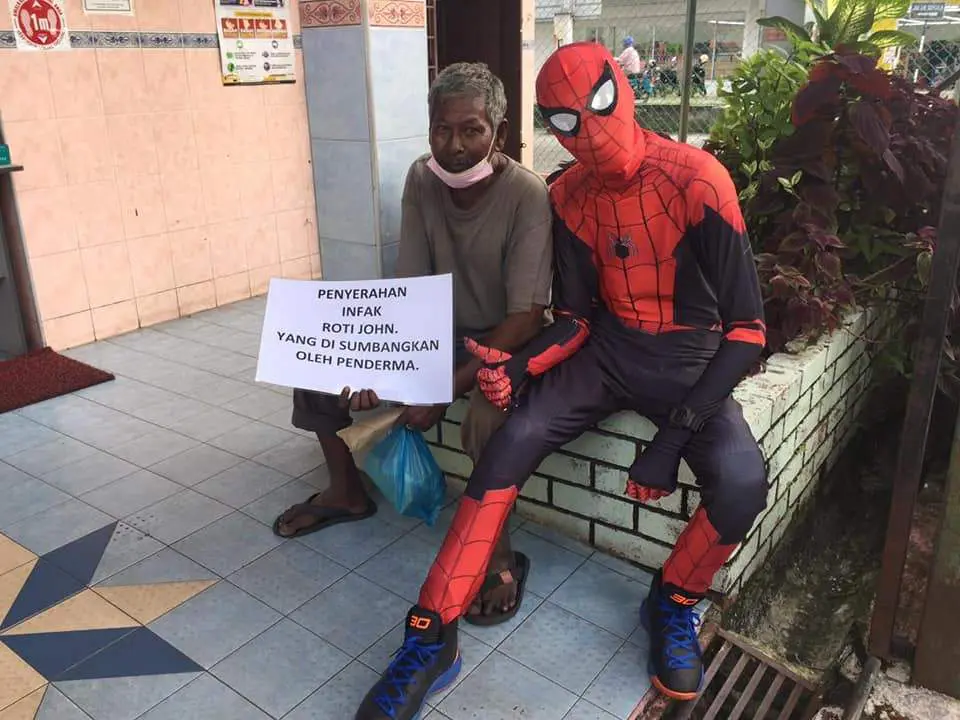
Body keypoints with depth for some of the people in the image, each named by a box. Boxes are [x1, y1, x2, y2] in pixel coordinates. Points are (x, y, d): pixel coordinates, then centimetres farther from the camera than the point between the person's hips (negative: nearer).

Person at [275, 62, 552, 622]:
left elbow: (526, 319, -26)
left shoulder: (526, 195, -23)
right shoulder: (422, 180, -7)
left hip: (503, 342, -6)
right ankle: (347, 492, 21)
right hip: (438, 330, 6)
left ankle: (501, 555, -9)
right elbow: (410, 287, -5)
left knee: (487, 418, -37)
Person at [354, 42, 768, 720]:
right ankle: (432, 639, -10)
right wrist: (520, 367, -21)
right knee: (508, 446, -20)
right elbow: (576, 318, 1)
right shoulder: (569, 196, -2)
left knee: (742, 481, -30)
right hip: (606, 348, 3)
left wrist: (675, 435, -24)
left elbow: (747, 328, -18)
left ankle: (673, 603, 4)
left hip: (690, 358, -3)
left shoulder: (697, 180, -17)